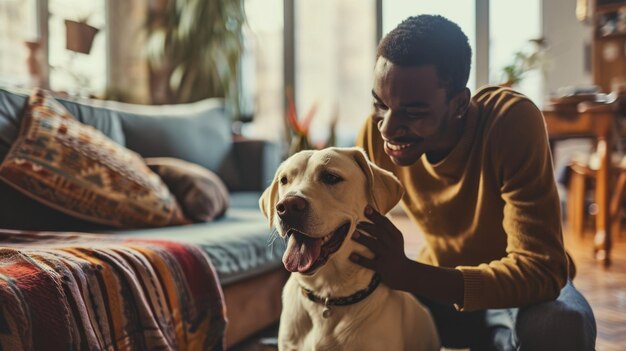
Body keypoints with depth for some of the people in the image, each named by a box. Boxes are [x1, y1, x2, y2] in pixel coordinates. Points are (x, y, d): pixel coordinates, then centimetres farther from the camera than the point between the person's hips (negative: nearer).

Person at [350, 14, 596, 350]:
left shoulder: (513, 121, -31)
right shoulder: (377, 131, -18)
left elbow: (540, 270, -34)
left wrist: (407, 273, -45)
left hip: (521, 286, -2)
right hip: (440, 283, 3)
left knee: (560, 323, -34)